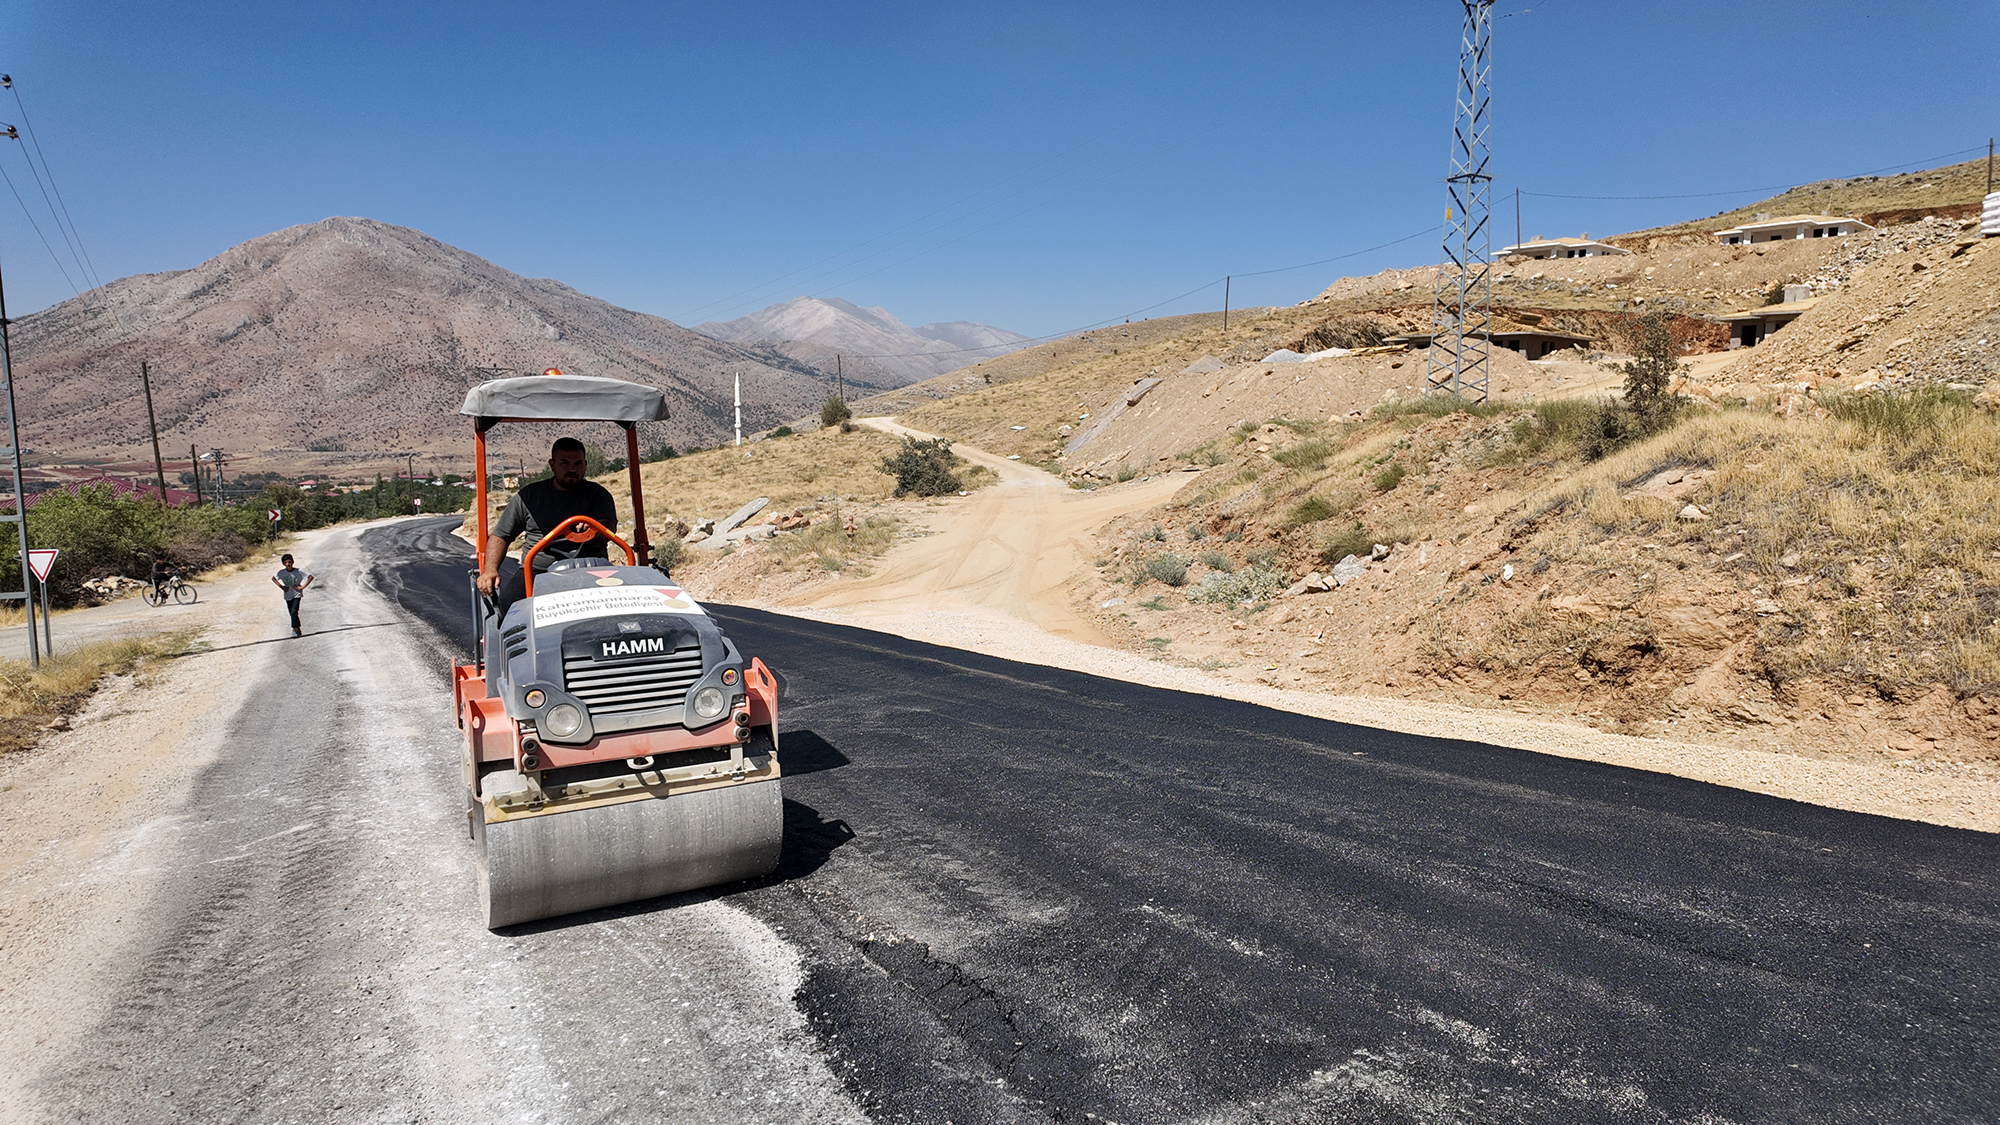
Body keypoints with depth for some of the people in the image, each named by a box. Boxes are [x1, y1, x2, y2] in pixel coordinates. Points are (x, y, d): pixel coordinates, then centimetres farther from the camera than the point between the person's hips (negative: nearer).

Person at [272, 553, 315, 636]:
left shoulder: (298, 571, -14)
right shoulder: (281, 573, -7)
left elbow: (310, 577, -11)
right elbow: (273, 578, 11)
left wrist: (302, 587, -15)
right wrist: (281, 587, -1)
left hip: (297, 594, -4)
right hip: (288, 595, 4)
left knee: (294, 612, -16)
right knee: (292, 613, 12)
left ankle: (296, 629, -9)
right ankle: (298, 629, 26)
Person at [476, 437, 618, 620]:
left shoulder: (597, 494, 12)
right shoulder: (529, 495, 16)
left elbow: (608, 532, -6)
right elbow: (500, 535, 19)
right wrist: (490, 569, 1)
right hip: (537, 569, 2)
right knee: (510, 599, -30)